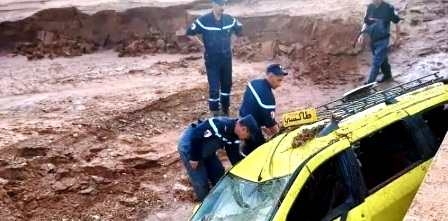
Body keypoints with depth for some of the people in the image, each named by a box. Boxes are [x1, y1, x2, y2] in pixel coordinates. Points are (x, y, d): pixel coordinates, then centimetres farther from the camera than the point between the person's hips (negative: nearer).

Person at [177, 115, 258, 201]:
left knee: (219, 173, 12)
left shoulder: (234, 136, -8)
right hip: (188, 147, -8)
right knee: (200, 181, -5)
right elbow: (195, 135, -32)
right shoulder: (220, 125, -37)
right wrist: (194, 158, -23)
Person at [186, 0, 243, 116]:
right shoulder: (204, 20, -14)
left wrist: (230, 43, 11)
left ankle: (225, 109, 29)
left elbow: (239, 29, 16)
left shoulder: (230, 19, -3)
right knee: (214, 87, -5)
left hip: (227, 58, 4)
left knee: (227, 85, 13)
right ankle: (216, 113, 7)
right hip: (212, 59, -4)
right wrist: (202, 44, -5)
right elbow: (190, 33, -7)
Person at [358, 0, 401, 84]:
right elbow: (366, 22, 9)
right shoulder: (370, 7, -2)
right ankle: (387, 75, 43)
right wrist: (362, 35, -4)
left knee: (376, 62, -6)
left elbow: (396, 22, -4)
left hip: (383, 40, -5)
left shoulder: (388, 8, -16)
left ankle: (370, 83, -2)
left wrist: (398, 38, 1)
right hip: (373, 39, 6)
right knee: (382, 59, 23)